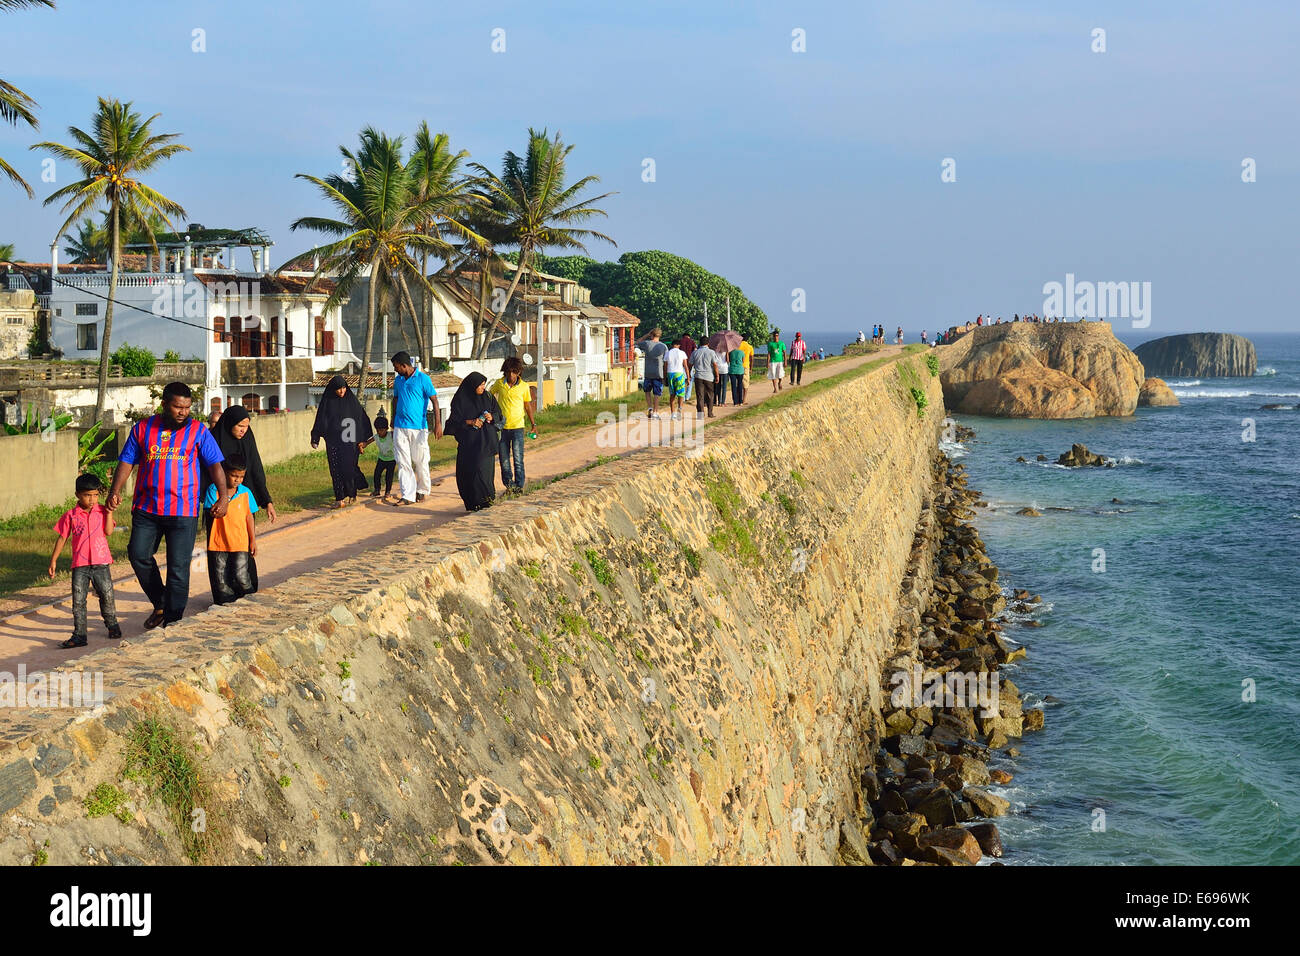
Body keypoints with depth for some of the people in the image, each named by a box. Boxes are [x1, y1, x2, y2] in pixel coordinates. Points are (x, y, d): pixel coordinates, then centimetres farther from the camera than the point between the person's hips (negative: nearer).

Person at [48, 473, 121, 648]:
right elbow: (62, 538, 7)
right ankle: (79, 635, 0)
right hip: (80, 565, 0)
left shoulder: (102, 511, 4)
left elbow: (108, 531, -7)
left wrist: (109, 512, -10)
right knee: (78, 601, -3)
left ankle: (112, 626, 30)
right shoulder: (71, 515, 2)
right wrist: (53, 560, 6)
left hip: (101, 563, 0)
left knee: (107, 596, 8)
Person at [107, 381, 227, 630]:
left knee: (178, 567, -2)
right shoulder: (143, 429, 8)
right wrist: (115, 491, -4)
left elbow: (215, 465, 2)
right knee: (138, 554, -3)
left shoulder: (198, 431, 3)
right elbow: (126, 462, 9)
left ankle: (173, 619, 7)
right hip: (146, 508, 2)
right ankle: (160, 604, 18)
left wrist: (223, 496, -10)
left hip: (183, 510, -2)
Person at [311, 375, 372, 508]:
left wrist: (363, 439, 3)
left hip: (349, 441, -1)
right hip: (333, 442, 1)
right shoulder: (327, 402, 3)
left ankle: (351, 494, 13)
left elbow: (362, 418, 6)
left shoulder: (351, 400, 3)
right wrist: (315, 439, 2)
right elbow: (320, 421, 7)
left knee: (349, 467, -6)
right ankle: (339, 498, 3)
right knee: (336, 470, -1)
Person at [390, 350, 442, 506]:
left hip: (418, 427, -4)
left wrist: (438, 424, -13)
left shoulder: (423, 379, -6)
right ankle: (408, 495, -3)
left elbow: (435, 401, -6)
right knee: (403, 462, -2)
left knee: (420, 461, 3)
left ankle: (422, 490, 22)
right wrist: (393, 425, 22)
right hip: (400, 427, 4)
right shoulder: (398, 380, 11)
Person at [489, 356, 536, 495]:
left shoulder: (524, 386, 0)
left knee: (518, 458, -6)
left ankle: (519, 485, 2)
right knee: (504, 458, 5)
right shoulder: (499, 383, 0)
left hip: (517, 426, -2)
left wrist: (533, 423, 13)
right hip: (502, 426, 2)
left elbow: (527, 405, 11)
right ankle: (509, 484, 15)